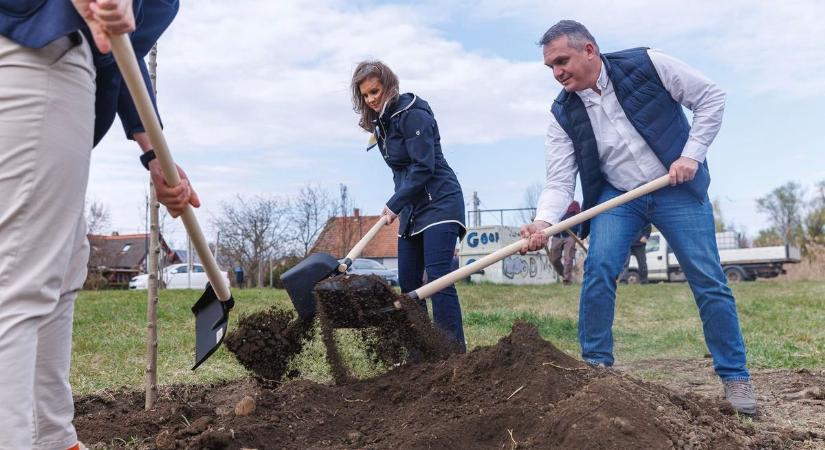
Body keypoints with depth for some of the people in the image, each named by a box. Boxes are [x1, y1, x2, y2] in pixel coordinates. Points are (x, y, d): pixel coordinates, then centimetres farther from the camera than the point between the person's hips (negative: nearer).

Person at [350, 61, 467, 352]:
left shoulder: (412, 114, -12)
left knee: (438, 279, -17)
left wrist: (394, 204, -16)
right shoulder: (381, 122, 14)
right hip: (411, 210, 9)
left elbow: (424, 167, -19)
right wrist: (398, 204, 6)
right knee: (408, 284, 7)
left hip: (439, 204, -9)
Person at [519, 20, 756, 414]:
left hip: (677, 189, -1)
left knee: (708, 279, -3)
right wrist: (543, 221, -30)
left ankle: (735, 377, 12)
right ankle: (596, 366, -4)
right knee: (598, 268, -19)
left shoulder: (647, 64, -12)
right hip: (616, 195, 2)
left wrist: (691, 154, -14)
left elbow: (710, 97, -5)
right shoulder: (563, 114, -6)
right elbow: (559, 180, -11)